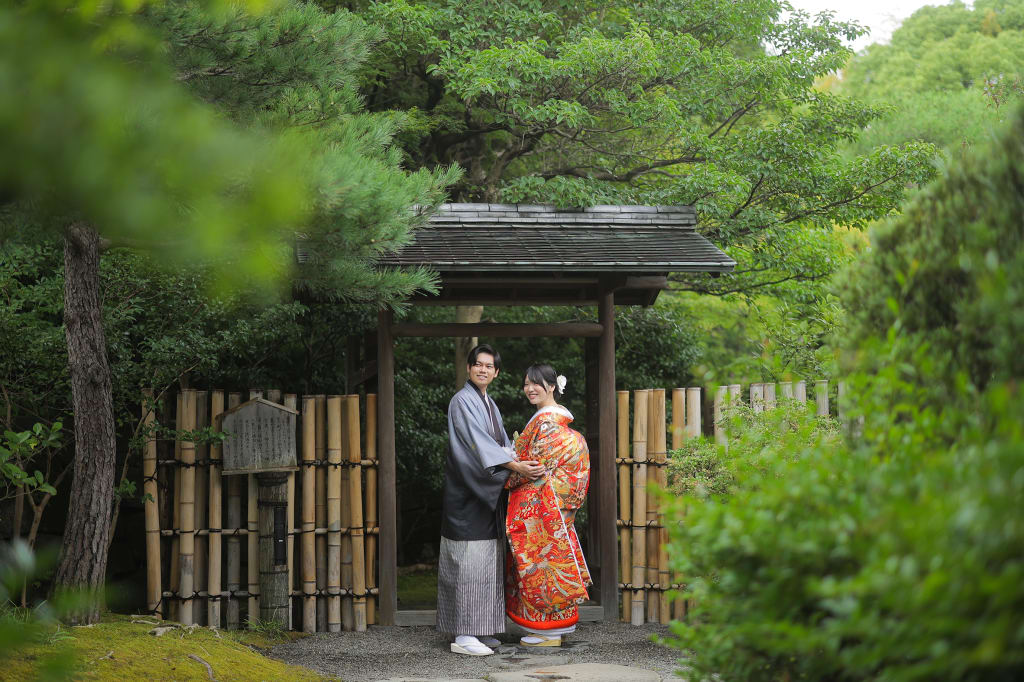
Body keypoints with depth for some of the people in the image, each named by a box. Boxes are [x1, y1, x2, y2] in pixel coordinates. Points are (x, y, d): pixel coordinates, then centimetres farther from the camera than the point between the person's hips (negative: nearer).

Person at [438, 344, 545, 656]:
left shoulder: (489, 404, 18)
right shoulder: (463, 401, -9)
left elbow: (502, 443, 15)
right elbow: (477, 442, -19)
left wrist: (522, 463, -4)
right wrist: (515, 465, -24)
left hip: (487, 495, 9)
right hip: (466, 495, -9)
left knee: (486, 561, 9)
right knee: (469, 560, -10)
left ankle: (479, 630, 14)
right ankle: (462, 635, -9)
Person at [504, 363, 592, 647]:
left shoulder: (547, 421, -16)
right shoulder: (556, 416, 15)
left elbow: (538, 465, -18)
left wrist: (507, 481, -8)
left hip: (540, 506, -10)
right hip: (548, 504, 10)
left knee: (541, 559, -6)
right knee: (551, 556, 12)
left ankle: (548, 632, -2)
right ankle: (557, 627, 16)